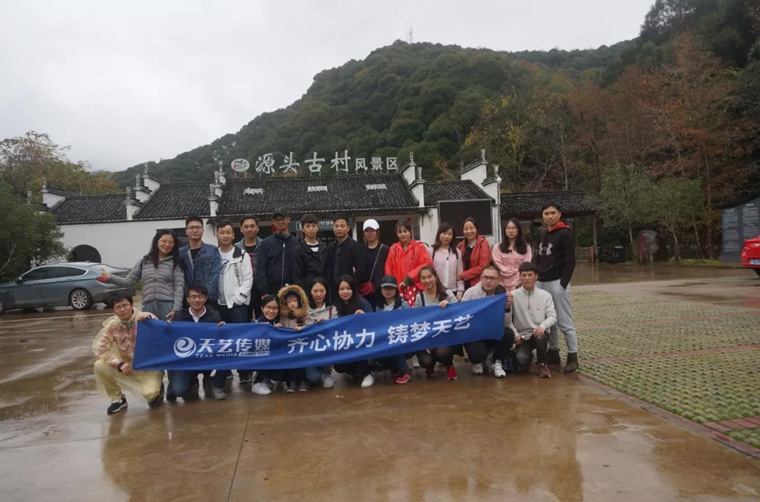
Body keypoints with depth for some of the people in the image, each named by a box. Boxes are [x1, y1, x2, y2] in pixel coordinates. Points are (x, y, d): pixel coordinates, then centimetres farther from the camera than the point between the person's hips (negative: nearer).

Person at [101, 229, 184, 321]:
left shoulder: (175, 263, 5)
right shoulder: (145, 261, 14)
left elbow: (179, 286, -3)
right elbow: (129, 281, 14)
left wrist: (176, 309, -14)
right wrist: (110, 278, -2)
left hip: (169, 307, -3)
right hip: (148, 307, 3)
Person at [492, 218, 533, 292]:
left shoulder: (526, 247, 10)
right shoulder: (498, 248, 8)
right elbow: (498, 266, -1)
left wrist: (516, 282, -10)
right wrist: (517, 271, -6)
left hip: (520, 285, 0)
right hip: (504, 287, 0)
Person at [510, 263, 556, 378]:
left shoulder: (545, 295, 1)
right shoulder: (513, 295, -2)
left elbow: (552, 316, -3)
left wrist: (543, 326, -23)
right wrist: (515, 334, -16)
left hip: (539, 333, 1)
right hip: (522, 337, 0)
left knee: (540, 336, -36)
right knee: (522, 359, -27)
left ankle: (542, 364, -6)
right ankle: (527, 359, 15)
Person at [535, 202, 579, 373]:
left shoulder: (565, 234, -7)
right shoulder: (544, 234, 15)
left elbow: (570, 262, -12)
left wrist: (563, 284, -17)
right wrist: (536, 278, 11)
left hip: (557, 283, -7)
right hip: (541, 283, 7)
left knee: (564, 322, -4)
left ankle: (572, 357, 3)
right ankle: (553, 353, 20)